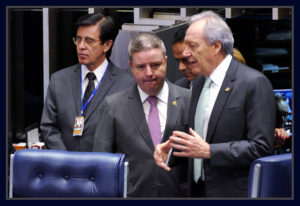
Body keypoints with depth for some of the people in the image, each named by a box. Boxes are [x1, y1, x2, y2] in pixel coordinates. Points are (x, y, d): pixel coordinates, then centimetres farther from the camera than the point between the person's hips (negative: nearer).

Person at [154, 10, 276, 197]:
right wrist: (170, 147, -1)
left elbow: (261, 147, -18)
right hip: (198, 190, 7)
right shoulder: (200, 82, 12)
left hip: (233, 191, -7)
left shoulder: (254, 83, -13)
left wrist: (208, 151, -21)